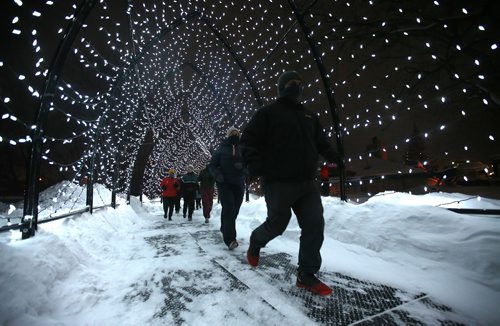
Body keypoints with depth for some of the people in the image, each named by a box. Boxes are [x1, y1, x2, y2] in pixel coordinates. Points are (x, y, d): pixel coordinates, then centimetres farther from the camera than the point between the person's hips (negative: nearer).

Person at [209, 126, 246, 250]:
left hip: (239, 184, 3)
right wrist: (217, 174, -15)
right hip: (224, 183, -3)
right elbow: (212, 165, 4)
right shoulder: (221, 149, 3)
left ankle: (225, 229, 35)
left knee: (235, 210, 11)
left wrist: (242, 165, -18)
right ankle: (230, 238, -14)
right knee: (228, 208, -15)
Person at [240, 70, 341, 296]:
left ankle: (306, 275, 13)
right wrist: (255, 166, -17)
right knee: (277, 224, 3)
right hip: (279, 183, -6)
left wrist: (334, 158, 11)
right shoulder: (268, 113, 0)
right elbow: (248, 141, -4)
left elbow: (321, 142, 26)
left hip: (307, 183, 6)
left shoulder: (308, 117, 20)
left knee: (315, 225, 0)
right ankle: (255, 243, 37)